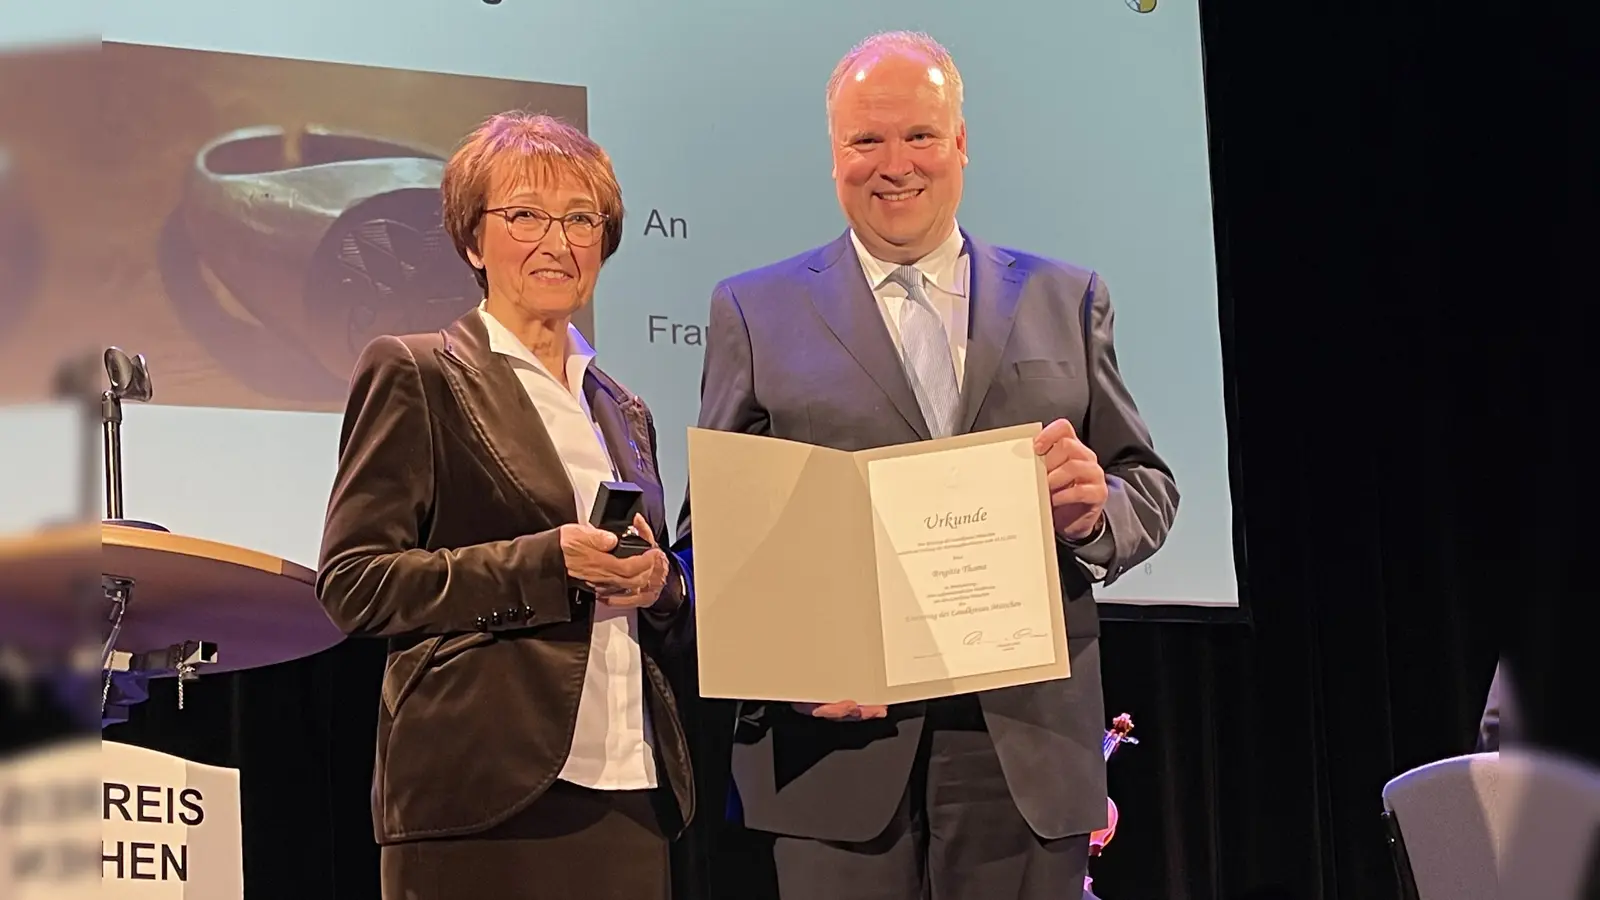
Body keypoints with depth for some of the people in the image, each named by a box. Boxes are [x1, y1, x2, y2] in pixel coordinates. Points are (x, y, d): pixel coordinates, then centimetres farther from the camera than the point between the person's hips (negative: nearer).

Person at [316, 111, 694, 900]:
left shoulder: (623, 412, 21)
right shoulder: (415, 376, 2)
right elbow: (353, 582, -7)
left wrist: (655, 584, 3)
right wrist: (547, 563, -14)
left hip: (631, 795, 6)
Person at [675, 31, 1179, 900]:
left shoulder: (1067, 302, 14)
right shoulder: (757, 312, 8)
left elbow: (1149, 488, 14)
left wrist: (1097, 508, -11)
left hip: (1025, 741, 2)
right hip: (838, 738, -1)